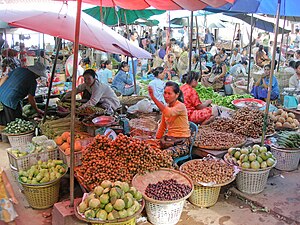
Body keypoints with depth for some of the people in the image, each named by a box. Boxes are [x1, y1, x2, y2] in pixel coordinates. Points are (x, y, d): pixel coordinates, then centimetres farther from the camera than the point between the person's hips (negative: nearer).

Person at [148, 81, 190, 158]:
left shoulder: (180, 106, -16)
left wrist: (153, 97, -44)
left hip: (181, 143, -7)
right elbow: (162, 126, 16)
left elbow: (168, 113, -39)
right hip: (169, 139, 7)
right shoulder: (166, 107, 7)